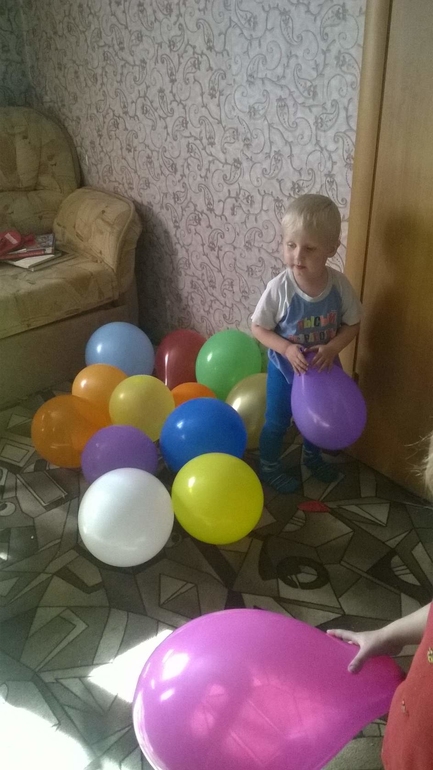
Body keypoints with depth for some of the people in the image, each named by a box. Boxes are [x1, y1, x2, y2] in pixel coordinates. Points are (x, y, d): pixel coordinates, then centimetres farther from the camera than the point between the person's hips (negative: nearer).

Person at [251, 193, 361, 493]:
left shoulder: (339, 284, -21)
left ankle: (312, 455, 55)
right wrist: (286, 349, -29)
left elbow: (353, 323, -7)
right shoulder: (279, 288, -28)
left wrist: (333, 347, -24)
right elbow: (258, 327, -16)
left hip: (323, 366, 3)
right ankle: (269, 466, 42)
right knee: (277, 422, 16)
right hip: (285, 368, -3)